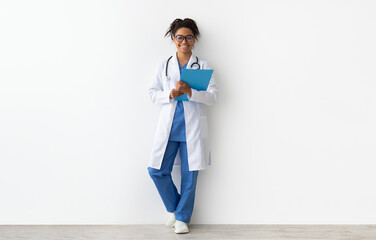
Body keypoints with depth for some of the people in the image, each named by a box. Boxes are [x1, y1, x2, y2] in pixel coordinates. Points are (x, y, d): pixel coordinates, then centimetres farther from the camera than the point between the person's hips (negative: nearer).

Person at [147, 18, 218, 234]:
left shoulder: (203, 66, 5)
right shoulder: (164, 66, 11)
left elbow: (212, 96, -3)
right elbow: (153, 94, 9)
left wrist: (189, 91, -20)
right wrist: (170, 95, -11)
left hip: (193, 127, -2)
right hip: (169, 126, 2)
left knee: (190, 174, 3)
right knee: (157, 170, -2)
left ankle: (182, 217, 20)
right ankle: (174, 208, 23)